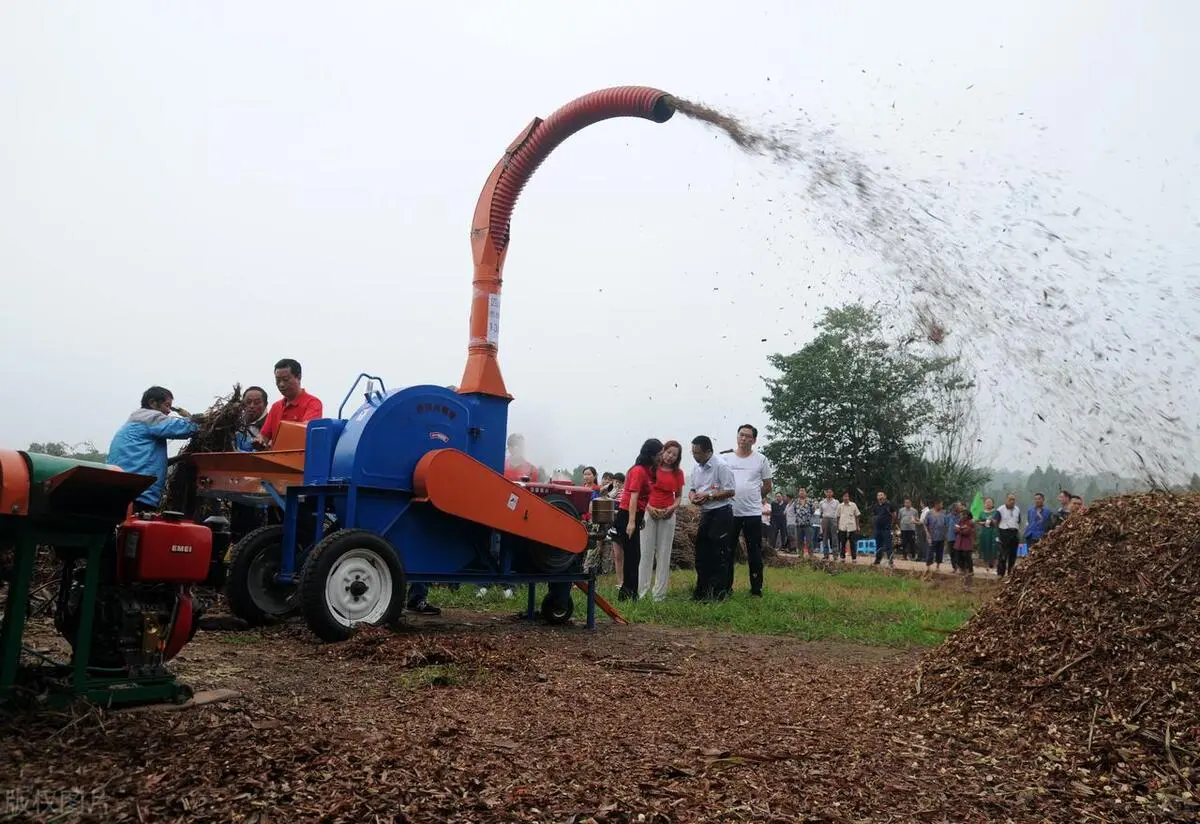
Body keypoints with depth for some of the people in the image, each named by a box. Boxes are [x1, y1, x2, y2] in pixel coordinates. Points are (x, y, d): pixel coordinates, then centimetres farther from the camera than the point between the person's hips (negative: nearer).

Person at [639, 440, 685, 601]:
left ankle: (659, 594, 8)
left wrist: (672, 507, -7)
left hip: (668, 515, 2)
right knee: (646, 552, -1)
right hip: (649, 512, -2)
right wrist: (649, 507, -11)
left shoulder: (678, 473, 8)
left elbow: (679, 496, 13)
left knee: (664, 554, 3)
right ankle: (642, 592, 3)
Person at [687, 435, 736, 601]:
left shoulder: (720, 466, -14)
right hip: (705, 514, 8)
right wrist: (692, 496, -5)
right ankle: (701, 592, 20)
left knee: (719, 556, -4)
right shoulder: (697, 468, 10)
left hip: (721, 514, -8)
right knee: (701, 553, 11)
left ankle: (719, 593, 3)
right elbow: (691, 488, 18)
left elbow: (731, 491, -16)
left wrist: (708, 496, -18)